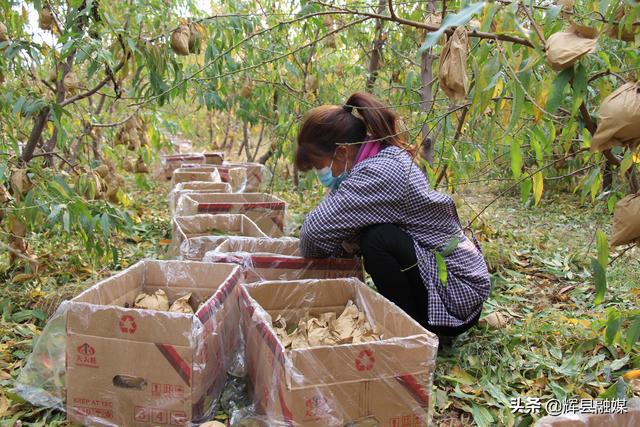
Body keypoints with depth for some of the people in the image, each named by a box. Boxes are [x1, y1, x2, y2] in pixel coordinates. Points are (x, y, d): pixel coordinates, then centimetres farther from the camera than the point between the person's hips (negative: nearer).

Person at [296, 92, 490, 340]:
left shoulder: (381, 172, -24)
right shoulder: (388, 157, 4)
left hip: (457, 294, -9)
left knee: (379, 239, -25)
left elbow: (318, 227, -24)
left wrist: (311, 254, -5)